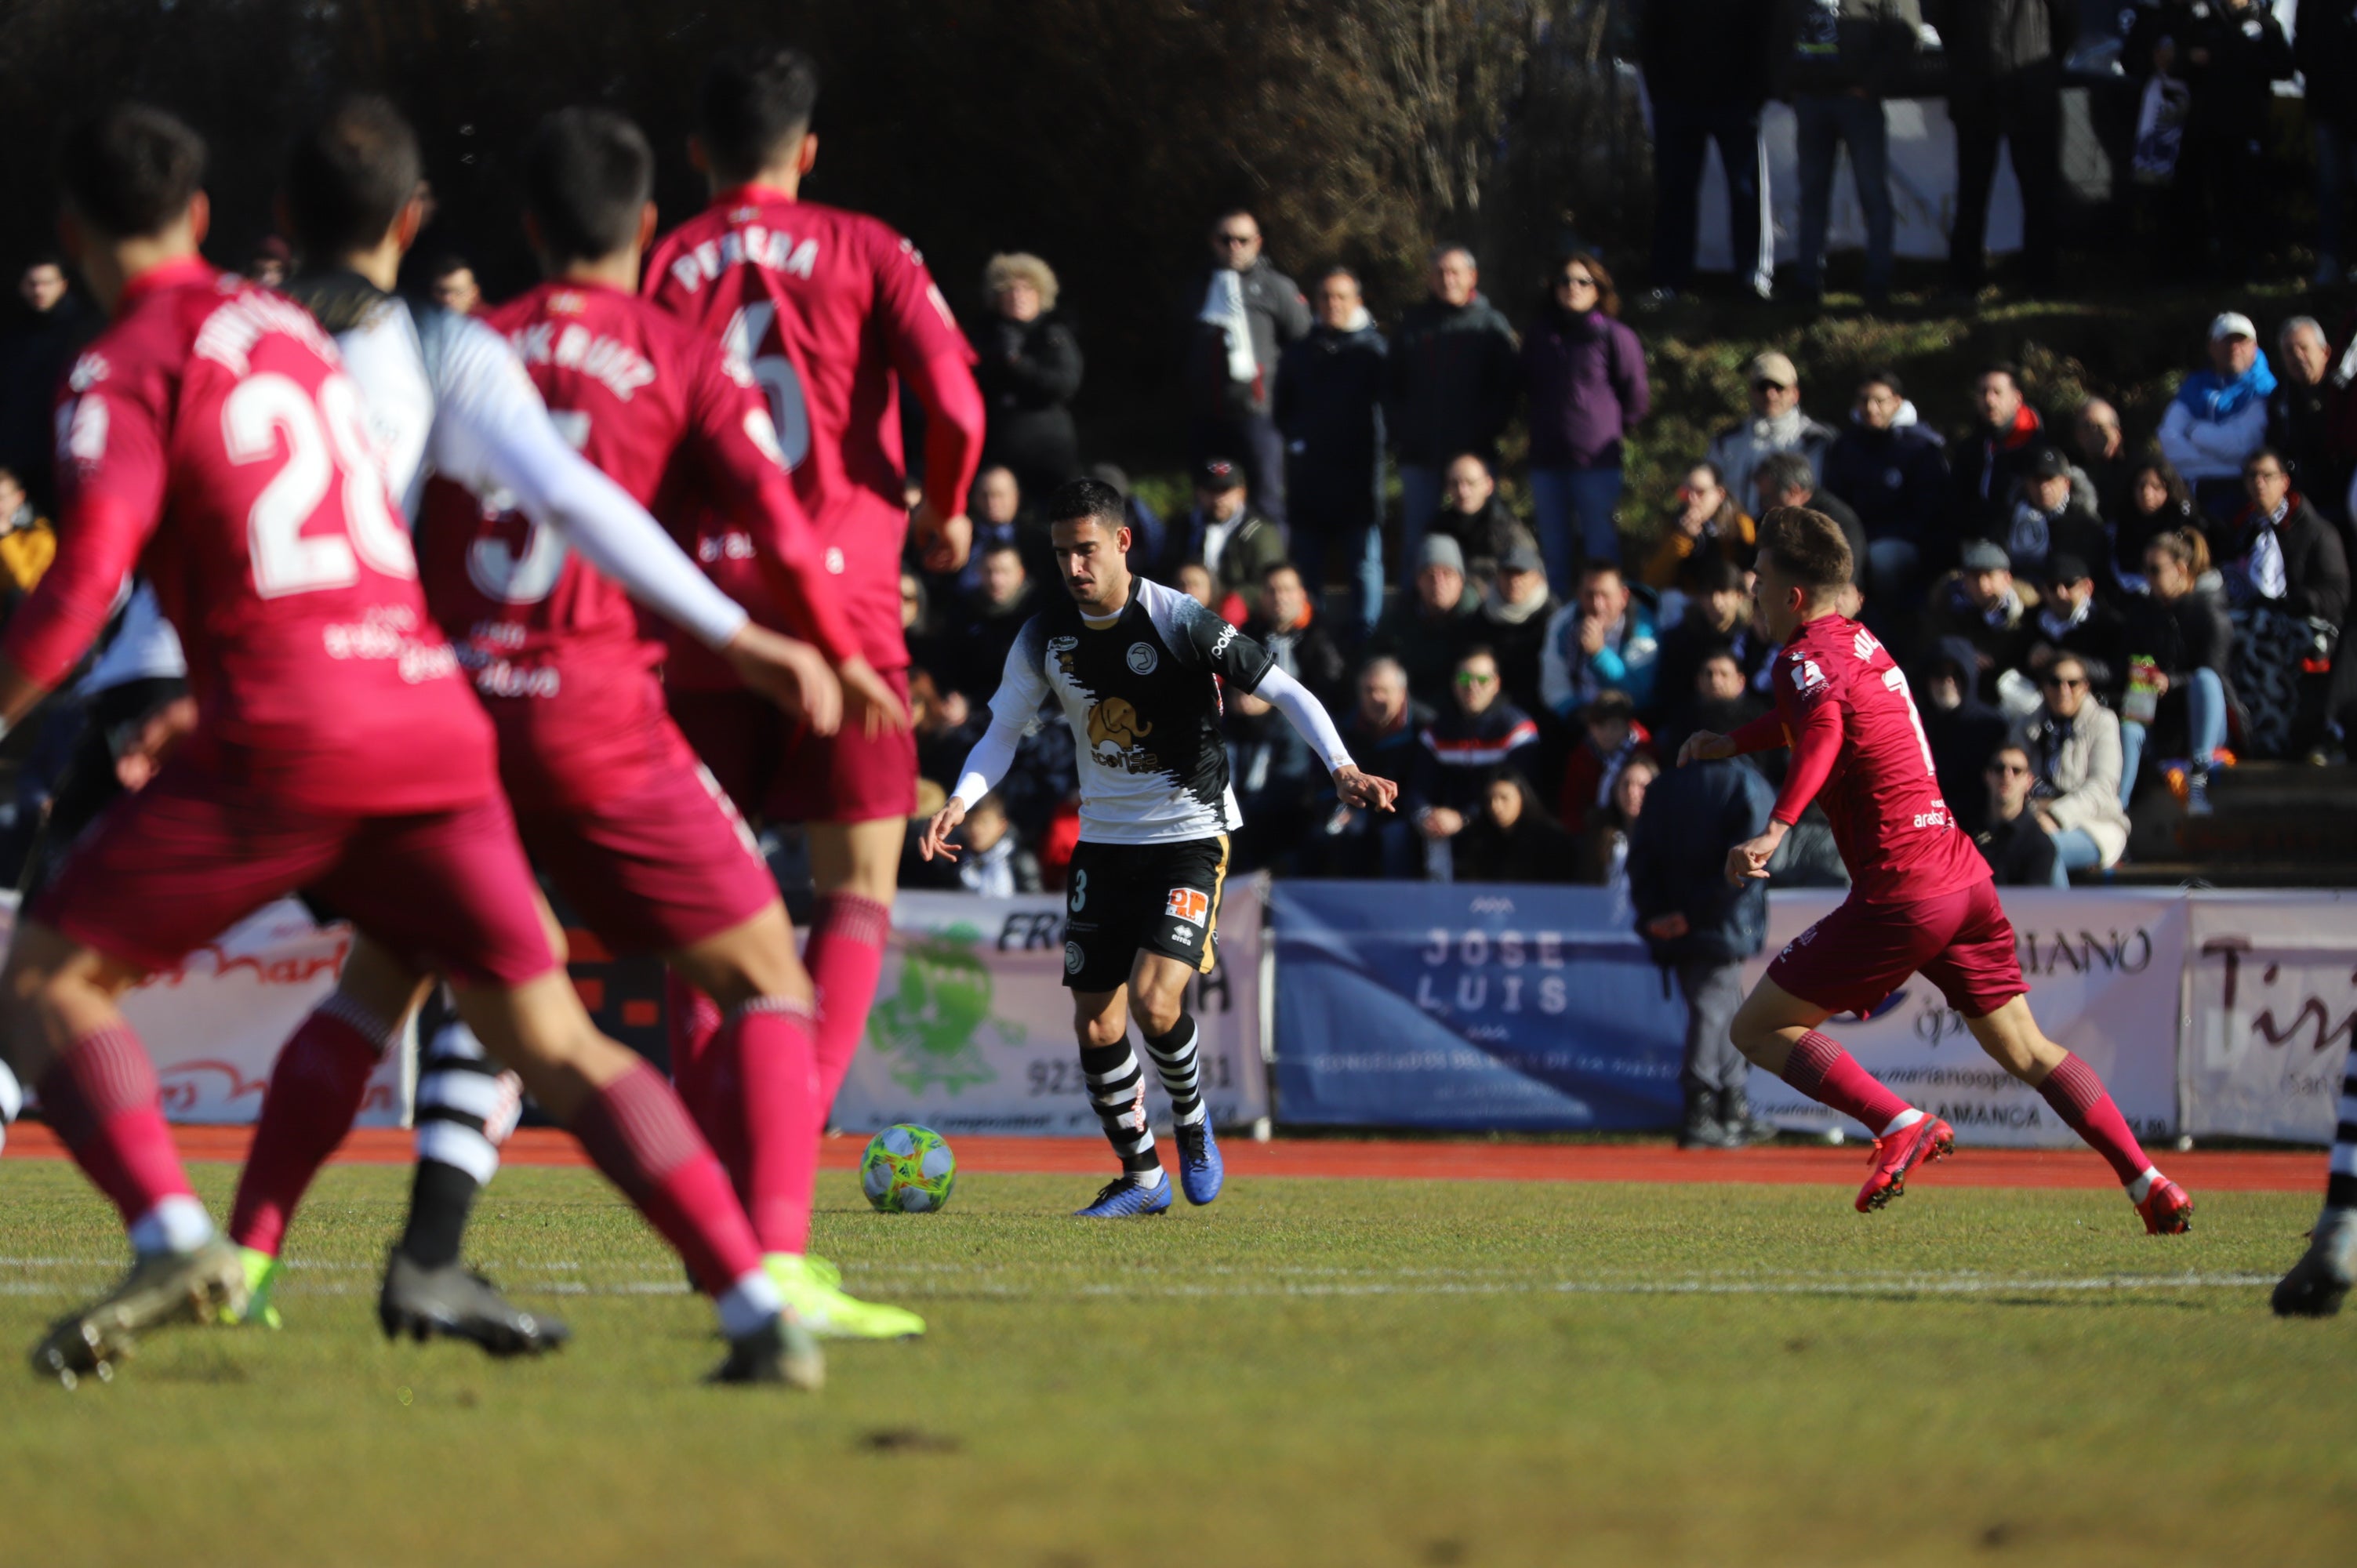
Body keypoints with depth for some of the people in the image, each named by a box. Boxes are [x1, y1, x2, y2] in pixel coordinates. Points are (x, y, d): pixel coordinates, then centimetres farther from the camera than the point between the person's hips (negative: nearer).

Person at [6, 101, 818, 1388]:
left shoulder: (127, 372, 0)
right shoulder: (287, 329, 22)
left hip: (284, 735, -6)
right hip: (433, 715, 6)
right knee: (552, 1042, 8)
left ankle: (174, 1239, -15)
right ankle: (761, 1313, -5)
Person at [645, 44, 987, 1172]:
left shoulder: (662, 267, 7)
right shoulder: (862, 250, 4)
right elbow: (953, 398, -8)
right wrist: (945, 514, 11)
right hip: (840, 592, -2)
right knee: (857, 888, 5)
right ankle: (796, 1117, -14)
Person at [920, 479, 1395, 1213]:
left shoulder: (1177, 620, -16)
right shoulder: (1046, 637, -3)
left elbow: (1284, 691, -12)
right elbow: (1003, 732, 8)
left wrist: (1342, 768, -25)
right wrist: (961, 801, -11)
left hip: (1189, 832, -5)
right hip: (1104, 837, 5)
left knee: (1155, 999, -21)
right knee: (1095, 1020, 1)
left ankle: (1192, 1124, 8)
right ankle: (1140, 1175, 18)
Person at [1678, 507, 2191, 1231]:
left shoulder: (1807, 655, -10)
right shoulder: (1861, 641, 17)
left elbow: (1824, 728, -33)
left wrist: (1776, 828, -46)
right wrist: (1731, 743, 46)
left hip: (1902, 892, -9)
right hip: (1964, 868, 9)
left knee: (1756, 1028, -1)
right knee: (2022, 1047, 15)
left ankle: (1902, 1125, -16)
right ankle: (2149, 1184, 6)